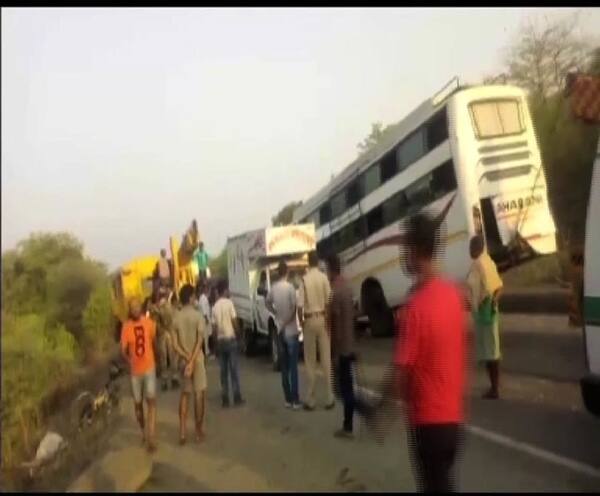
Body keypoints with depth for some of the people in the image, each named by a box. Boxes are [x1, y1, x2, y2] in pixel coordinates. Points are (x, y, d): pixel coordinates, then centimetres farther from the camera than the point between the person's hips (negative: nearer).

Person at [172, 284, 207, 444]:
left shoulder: (176, 318, 0)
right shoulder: (198, 316, -10)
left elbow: (175, 345, -4)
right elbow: (199, 342, -18)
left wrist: (187, 358, -7)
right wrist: (192, 361, -18)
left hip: (184, 360, 4)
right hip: (197, 359, -4)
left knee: (185, 394, 13)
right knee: (199, 394, 5)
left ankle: (182, 431, 9)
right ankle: (199, 430, 9)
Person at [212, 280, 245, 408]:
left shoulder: (215, 306, 7)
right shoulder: (229, 302, -8)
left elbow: (215, 325, 8)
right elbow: (234, 321, -10)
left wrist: (217, 339, 15)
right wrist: (237, 332, 6)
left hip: (220, 340, 5)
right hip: (230, 339, -5)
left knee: (223, 371, 7)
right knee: (234, 369, 0)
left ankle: (225, 399, 7)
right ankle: (237, 398, 2)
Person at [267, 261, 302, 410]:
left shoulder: (273, 288, 2)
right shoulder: (290, 287, -15)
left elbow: (268, 303, 18)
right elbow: (294, 307, -19)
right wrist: (288, 319, -4)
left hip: (280, 331, 5)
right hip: (291, 331, -5)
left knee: (284, 367, 11)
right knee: (293, 367, -2)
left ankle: (288, 399, 15)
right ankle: (295, 400, -1)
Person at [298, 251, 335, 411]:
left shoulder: (304, 279, -8)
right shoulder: (324, 277, -4)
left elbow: (300, 305, -10)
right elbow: (328, 301, -5)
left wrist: (301, 321, 4)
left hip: (309, 320, -1)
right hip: (322, 319, 1)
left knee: (310, 362, 6)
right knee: (326, 359, 6)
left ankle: (310, 400, 10)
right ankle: (329, 399, 9)